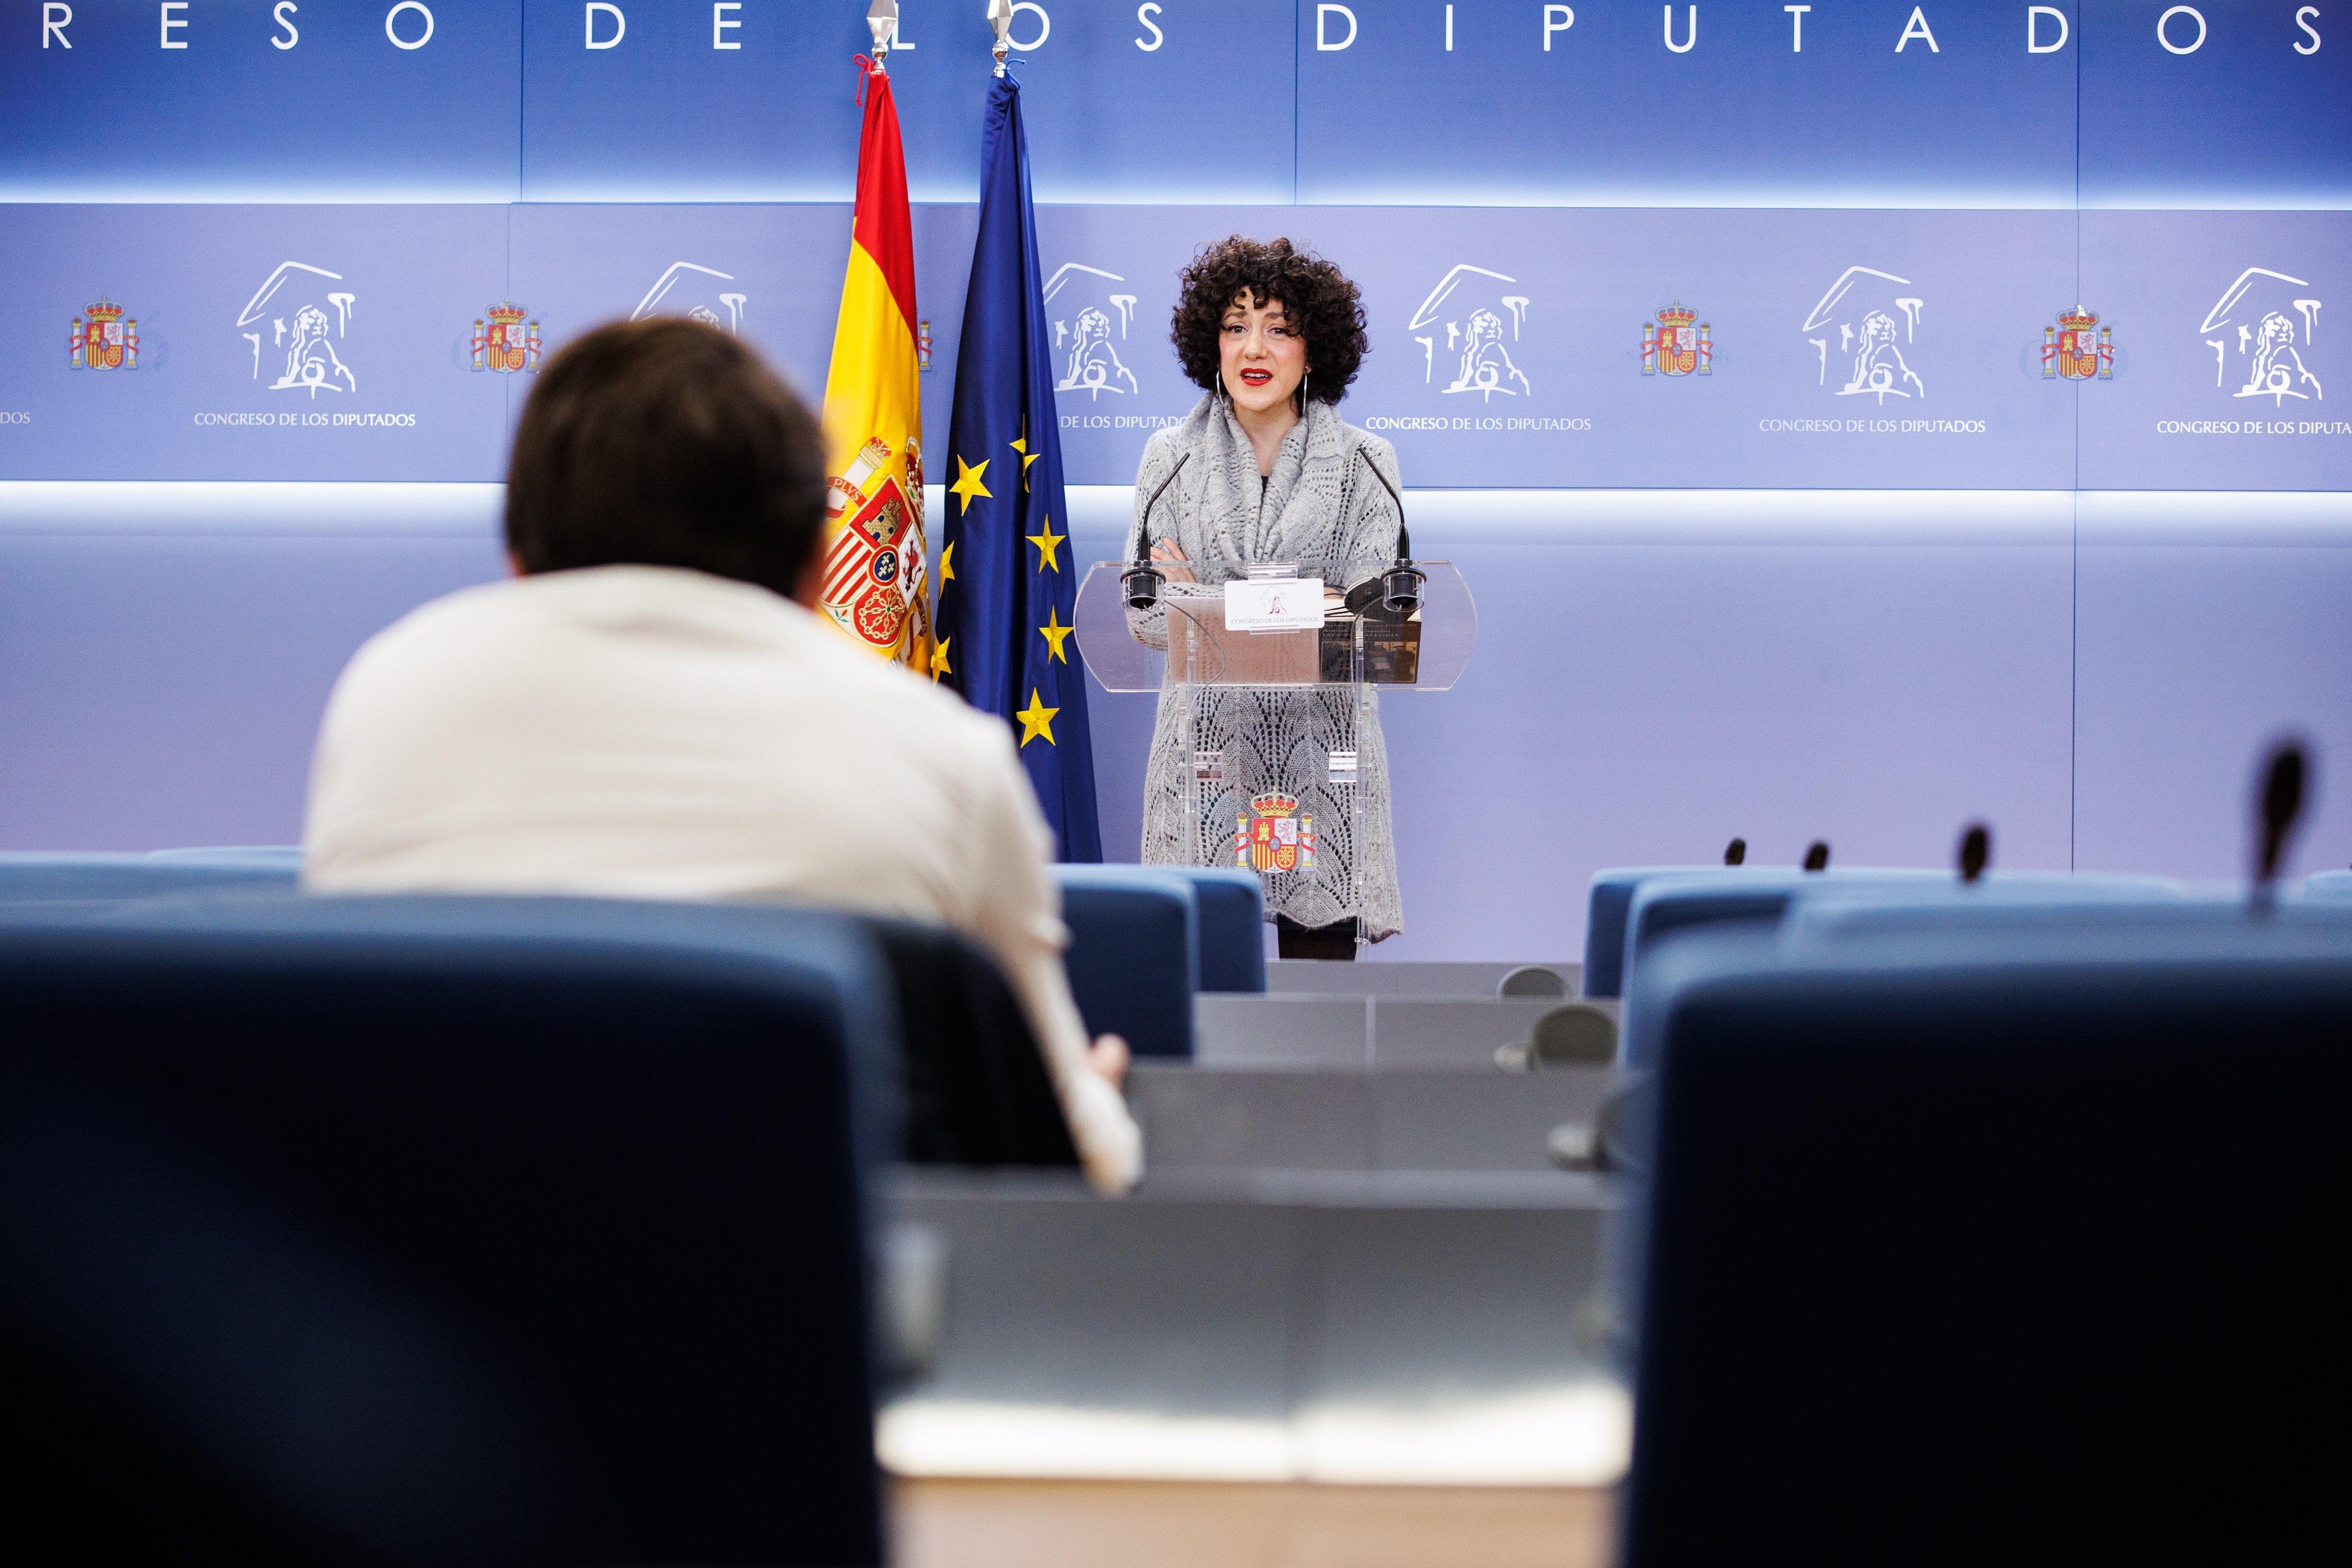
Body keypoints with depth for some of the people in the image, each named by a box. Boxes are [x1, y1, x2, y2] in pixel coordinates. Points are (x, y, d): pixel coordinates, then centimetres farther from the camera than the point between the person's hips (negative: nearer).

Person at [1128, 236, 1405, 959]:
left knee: (1322, 953, -4)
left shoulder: (1363, 464, 6)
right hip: (1207, 742, 0)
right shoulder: (1171, 458, 9)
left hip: (1322, 749, 0)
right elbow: (1146, 613, 3)